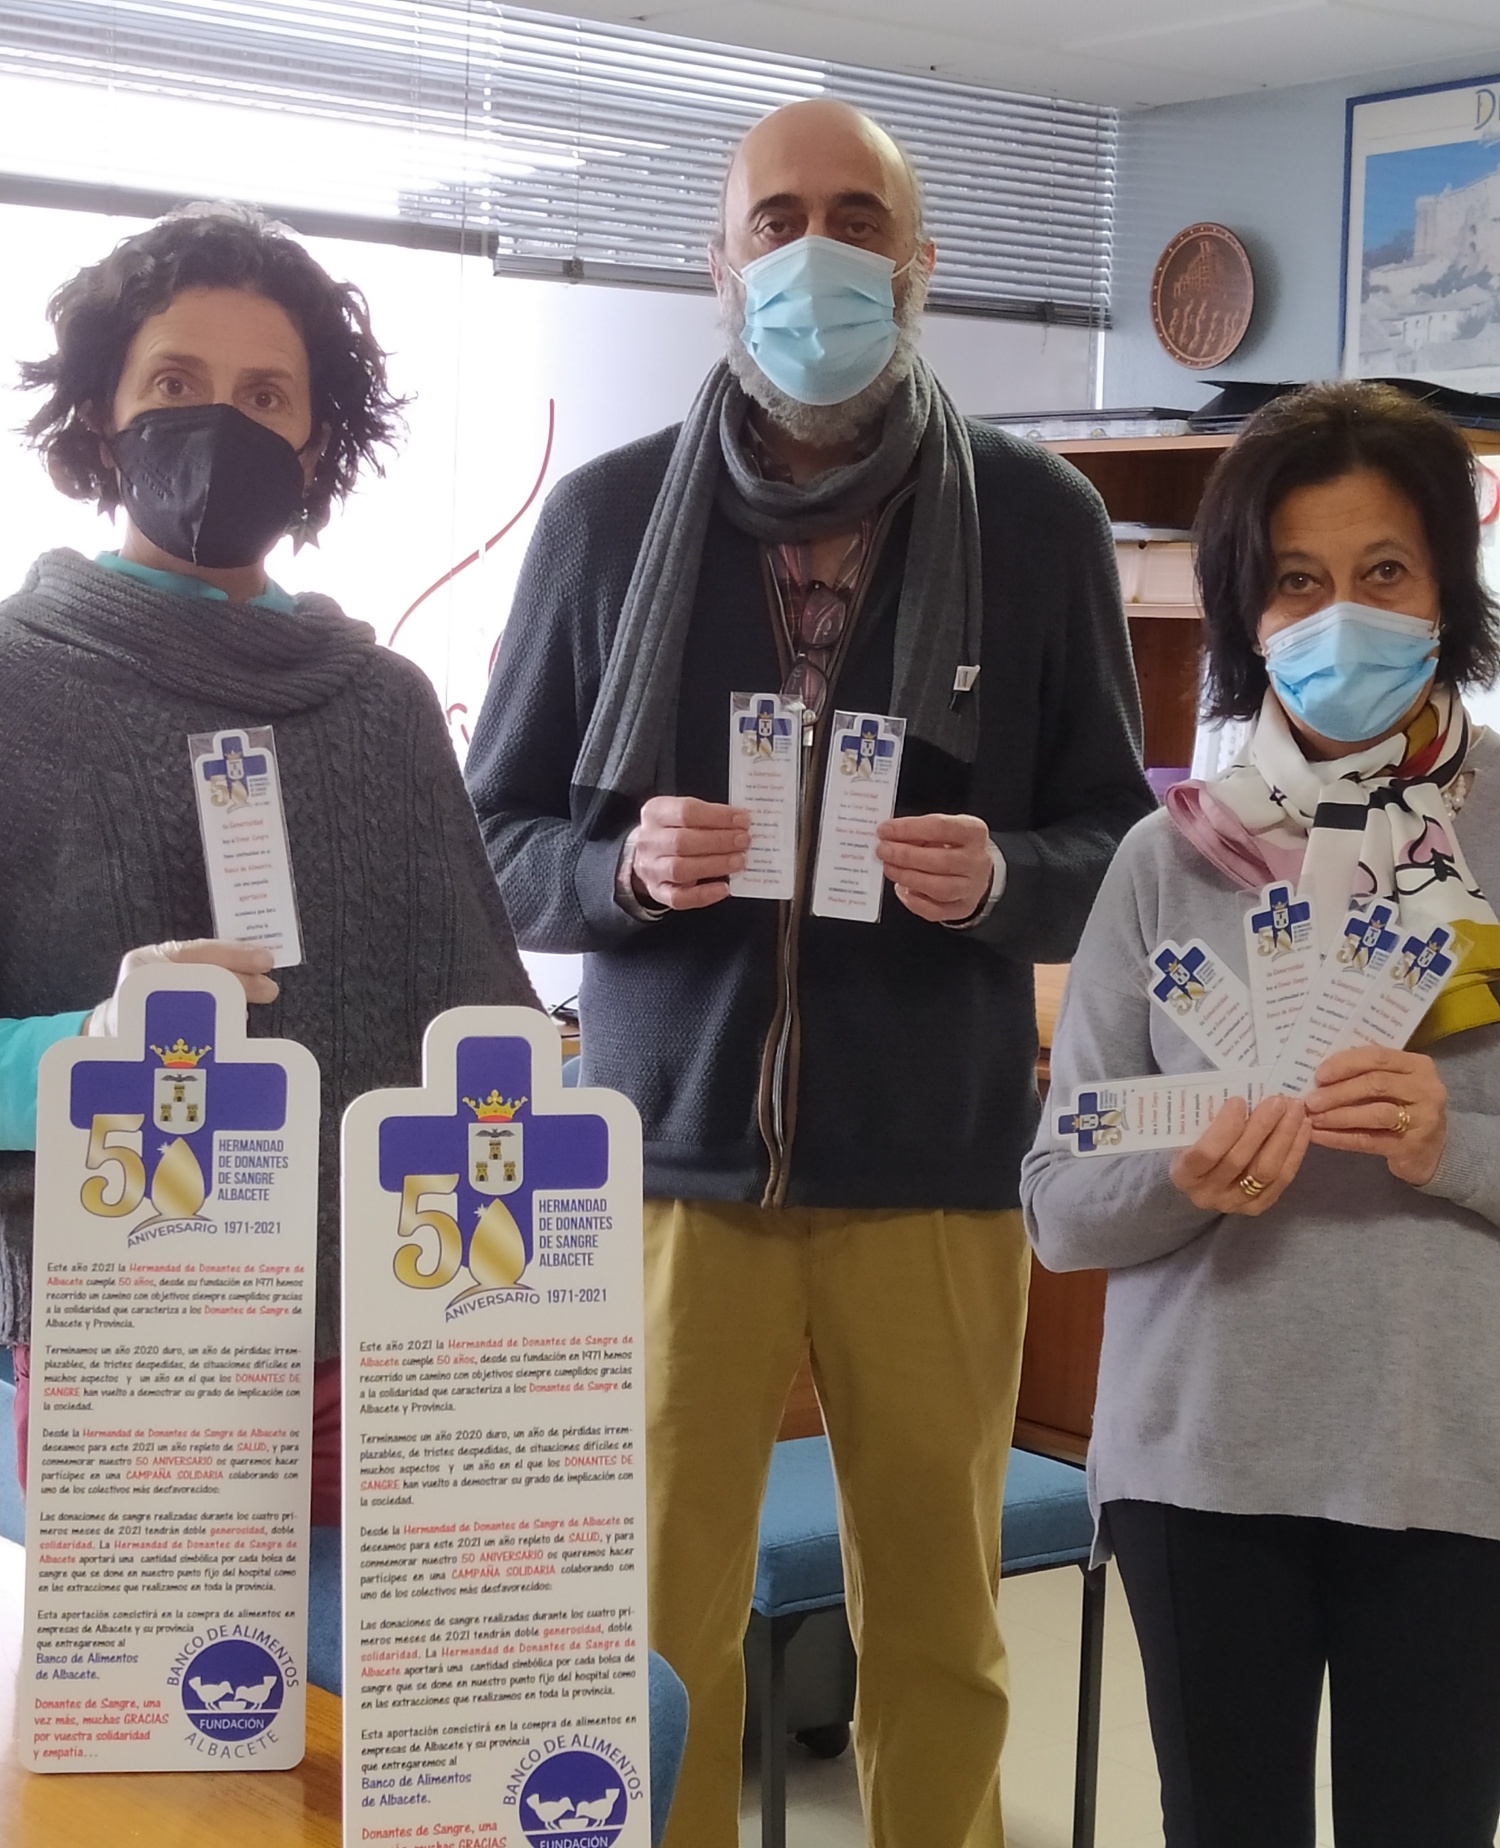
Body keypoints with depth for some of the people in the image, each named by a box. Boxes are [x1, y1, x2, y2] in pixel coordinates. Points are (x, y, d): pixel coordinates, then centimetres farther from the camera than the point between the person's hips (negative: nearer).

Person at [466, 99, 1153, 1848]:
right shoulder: (606, 516, 4)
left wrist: (1002, 879, -13)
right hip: (672, 1152, 0)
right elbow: (494, 843, 8)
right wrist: (629, 866, -13)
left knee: (937, 1638, 10)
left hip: (935, 1168, 0)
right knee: (652, 1635, 6)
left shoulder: (1037, 519, 3)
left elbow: (1120, 846, 8)